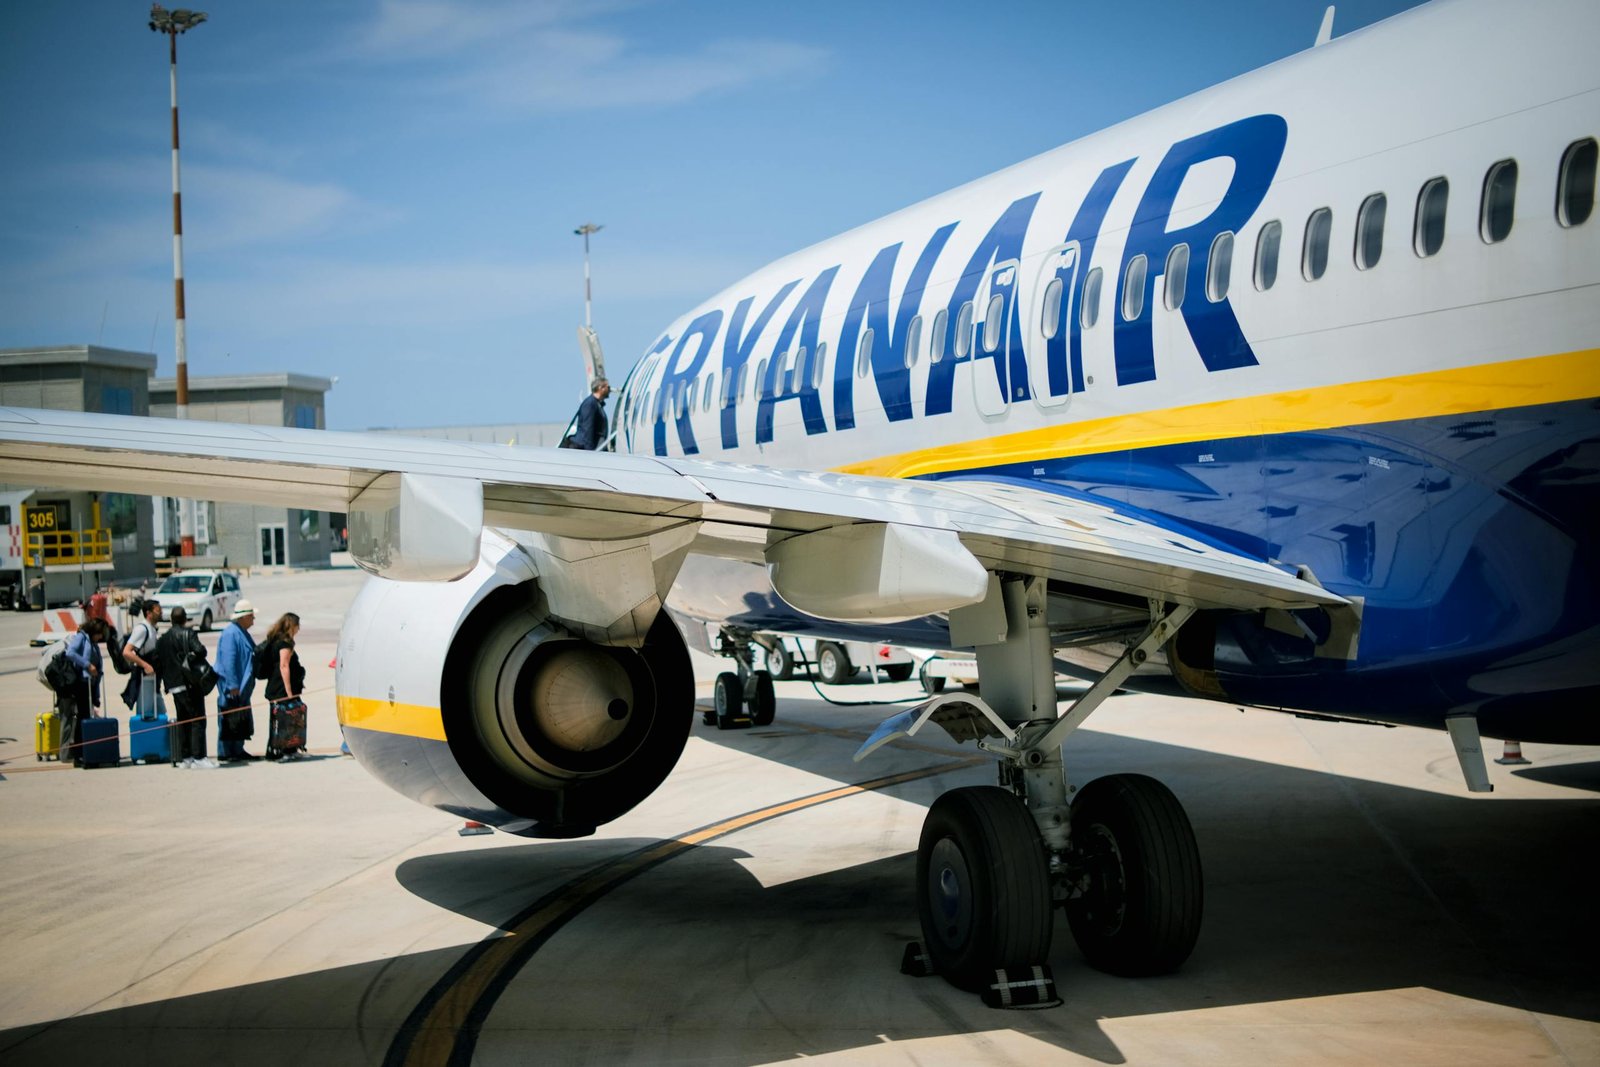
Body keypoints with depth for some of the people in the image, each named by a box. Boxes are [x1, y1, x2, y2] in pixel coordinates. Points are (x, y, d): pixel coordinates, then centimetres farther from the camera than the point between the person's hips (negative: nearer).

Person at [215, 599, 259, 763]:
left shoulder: (242, 632, 14)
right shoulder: (230, 633, -18)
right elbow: (228, 661, -23)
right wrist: (233, 685, -24)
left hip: (242, 686, 10)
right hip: (231, 687, -10)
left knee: (242, 720, 14)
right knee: (229, 720, -5)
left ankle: (238, 750, 22)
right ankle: (224, 753, 1)